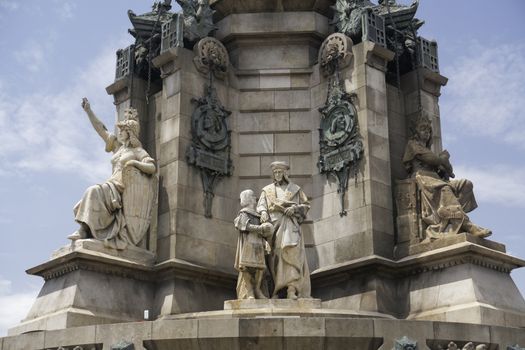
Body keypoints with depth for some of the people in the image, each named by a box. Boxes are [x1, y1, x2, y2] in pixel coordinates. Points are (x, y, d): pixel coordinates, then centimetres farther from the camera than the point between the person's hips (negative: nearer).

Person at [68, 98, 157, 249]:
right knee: (91, 197, -16)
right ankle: (83, 231, -31)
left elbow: (152, 168, -6)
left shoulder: (138, 151, 6)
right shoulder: (118, 146, 23)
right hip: (112, 185, 7)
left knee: (94, 193, -28)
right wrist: (88, 111, 20)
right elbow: (100, 129, 22)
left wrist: (134, 163, -18)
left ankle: (84, 229, -35)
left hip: (124, 189, -7)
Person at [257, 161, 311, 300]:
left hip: (290, 226, -2)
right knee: (275, 257, -7)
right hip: (274, 225, 2)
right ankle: (275, 290, -9)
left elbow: (306, 205, 14)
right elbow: (261, 205, 8)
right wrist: (263, 213, -15)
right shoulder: (267, 190, 21)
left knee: (292, 254, -20)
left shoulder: (295, 189, 18)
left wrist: (294, 208, -7)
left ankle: (292, 290, -28)